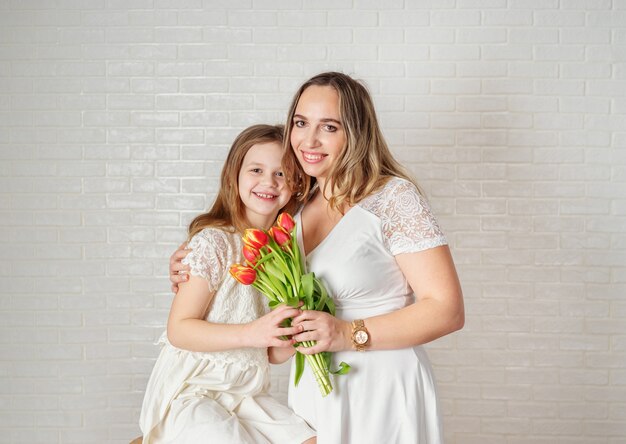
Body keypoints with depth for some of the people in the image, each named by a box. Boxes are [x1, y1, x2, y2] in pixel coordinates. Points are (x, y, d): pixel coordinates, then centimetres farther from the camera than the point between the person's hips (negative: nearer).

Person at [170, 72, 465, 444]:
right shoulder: (296, 211, 6)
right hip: (313, 397, 6)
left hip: (382, 396, -6)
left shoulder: (394, 197, -11)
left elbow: (447, 310, -15)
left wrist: (350, 335, -23)